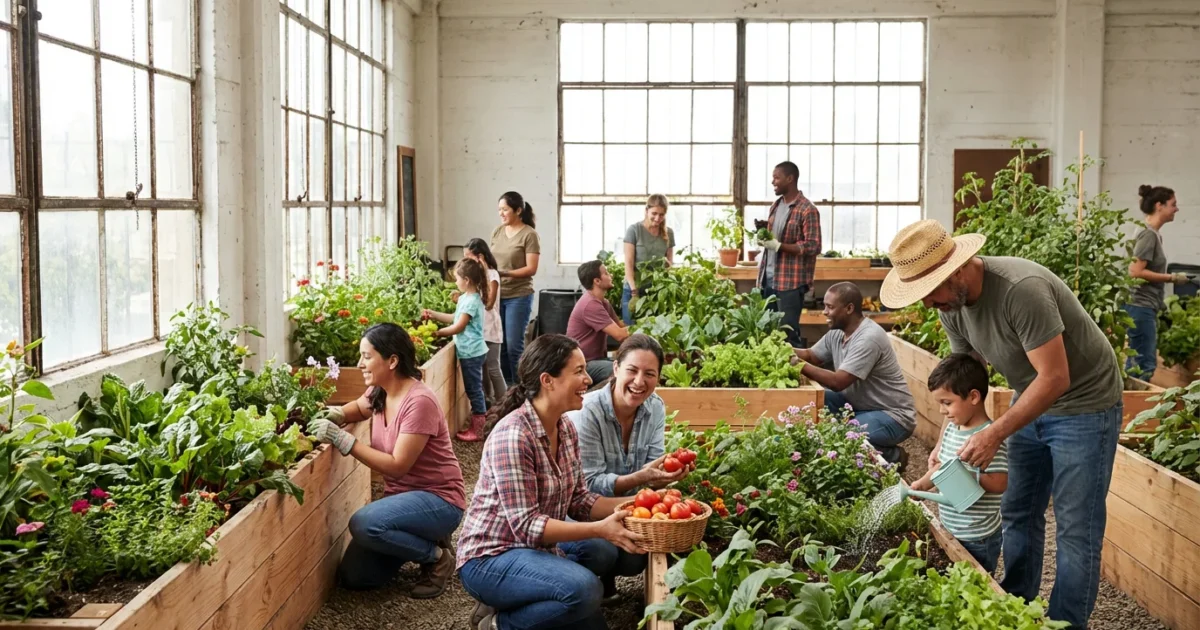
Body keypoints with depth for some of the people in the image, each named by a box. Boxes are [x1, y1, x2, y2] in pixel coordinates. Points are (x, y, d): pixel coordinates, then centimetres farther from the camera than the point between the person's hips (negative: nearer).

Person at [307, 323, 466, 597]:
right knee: (353, 576, 0)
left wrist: (342, 440, -28)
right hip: (401, 494, 8)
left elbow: (397, 466, -26)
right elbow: (358, 409, 25)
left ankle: (436, 555, -8)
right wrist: (333, 415, 0)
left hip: (438, 500, -8)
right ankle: (421, 540, 20)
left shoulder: (419, 402, -24)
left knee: (364, 524, -32)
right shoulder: (379, 393, 1)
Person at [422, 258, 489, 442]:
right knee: (474, 389, 15)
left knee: (474, 390, -2)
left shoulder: (471, 301, -21)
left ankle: (477, 431, 5)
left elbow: (458, 327, -19)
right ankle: (476, 425, 23)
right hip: (471, 351, 10)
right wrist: (433, 314, 13)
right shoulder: (467, 298, 10)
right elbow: (454, 318, 17)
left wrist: (438, 333, -10)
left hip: (471, 353, -10)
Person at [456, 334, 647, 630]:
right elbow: (526, 524, -28)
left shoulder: (566, 428, 2)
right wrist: (600, 529, -32)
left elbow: (578, 499, 5)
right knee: (584, 589, -27)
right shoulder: (513, 436, -26)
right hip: (491, 558, -9)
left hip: (534, 546, 9)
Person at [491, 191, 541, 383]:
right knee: (500, 344, 8)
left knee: (514, 345, -4)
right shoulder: (497, 231, 9)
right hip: (497, 295, 5)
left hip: (518, 296, -5)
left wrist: (504, 273, -22)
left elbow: (531, 268, -13)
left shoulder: (529, 235, -8)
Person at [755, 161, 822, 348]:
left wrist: (779, 246, -20)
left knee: (788, 332, -3)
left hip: (791, 281, -8)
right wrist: (763, 238, 3)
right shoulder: (776, 205, 14)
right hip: (768, 279, 8)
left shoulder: (807, 210, -11)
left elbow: (813, 247, -15)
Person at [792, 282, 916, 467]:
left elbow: (838, 382, -31)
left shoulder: (868, 338, -27)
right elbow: (811, 356, 10)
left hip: (891, 416, -8)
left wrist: (800, 366, -26)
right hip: (859, 405, 8)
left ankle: (892, 456, -4)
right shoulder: (837, 332, 0)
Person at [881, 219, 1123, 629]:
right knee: (1018, 514, 13)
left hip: (1083, 403, -8)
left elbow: (1055, 378, -31)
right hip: (1031, 400, 8)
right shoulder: (951, 304, -7)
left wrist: (995, 434, -31)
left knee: (1076, 530, -3)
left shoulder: (1022, 290, -33)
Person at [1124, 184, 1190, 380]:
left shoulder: (1154, 234, 14)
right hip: (1141, 307, -10)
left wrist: (1160, 301, 13)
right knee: (1144, 365, -8)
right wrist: (1172, 278, -15)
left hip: (1147, 306, 10)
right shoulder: (1149, 235, -13)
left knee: (1137, 363, 12)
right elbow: (1136, 272, -20)